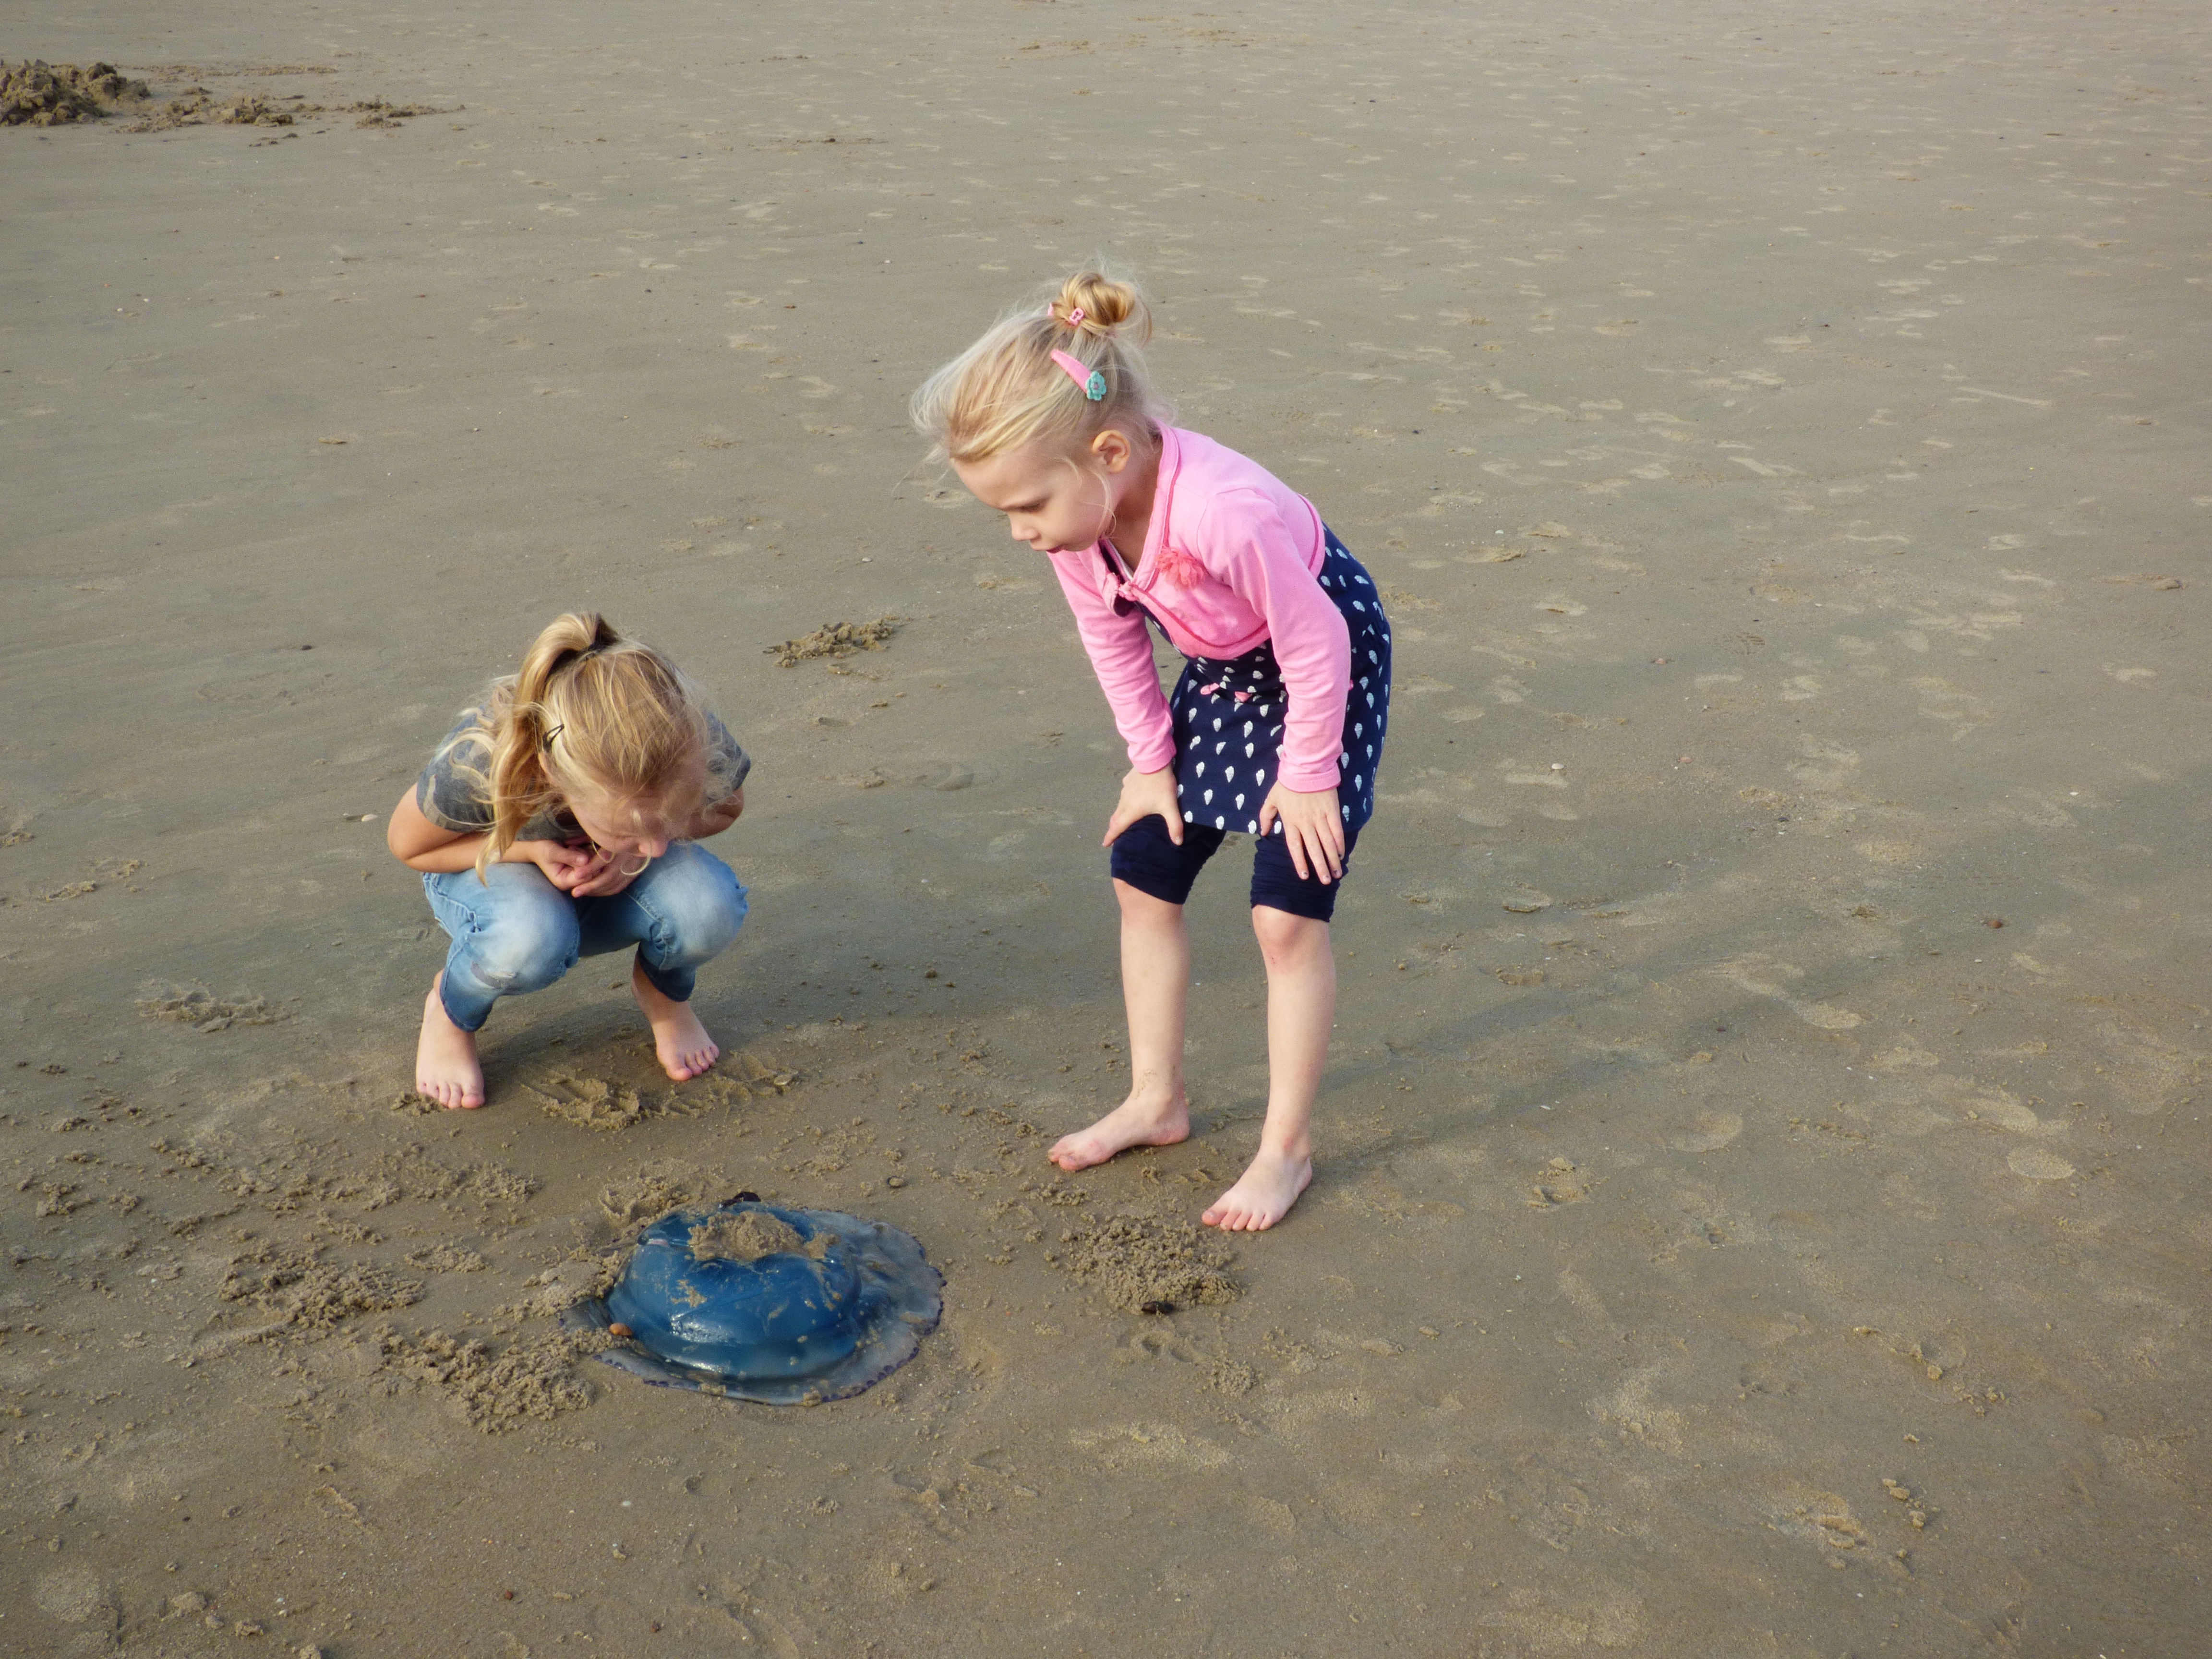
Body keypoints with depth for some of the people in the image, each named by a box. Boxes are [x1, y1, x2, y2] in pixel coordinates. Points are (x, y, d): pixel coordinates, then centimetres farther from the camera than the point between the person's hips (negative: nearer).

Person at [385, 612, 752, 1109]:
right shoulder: (477, 766, -39)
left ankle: (665, 994, 3)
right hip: (492, 867, -1)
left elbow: (727, 807, -8)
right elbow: (407, 844, -16)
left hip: (616, 885, 2)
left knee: (709, 904, -33)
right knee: (528, 938, -38)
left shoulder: (701, 750, -34)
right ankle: (451, 1012, -2)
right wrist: (531, 849, -32)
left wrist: (633, 853, -27)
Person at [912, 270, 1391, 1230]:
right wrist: (1151, 761, 3)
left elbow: (1315, 642, -29)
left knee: (1287, 914, -9)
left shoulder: (1225, 512, -42)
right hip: (1221, 670, 8)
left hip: (1326, 665, -7)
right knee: (1142, 879, 9)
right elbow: (1113, 643, -1)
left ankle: (1287, 1148, 7)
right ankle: (1157, 1101, 25)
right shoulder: (1076, 515, -19)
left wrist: (1308, 775, -17)